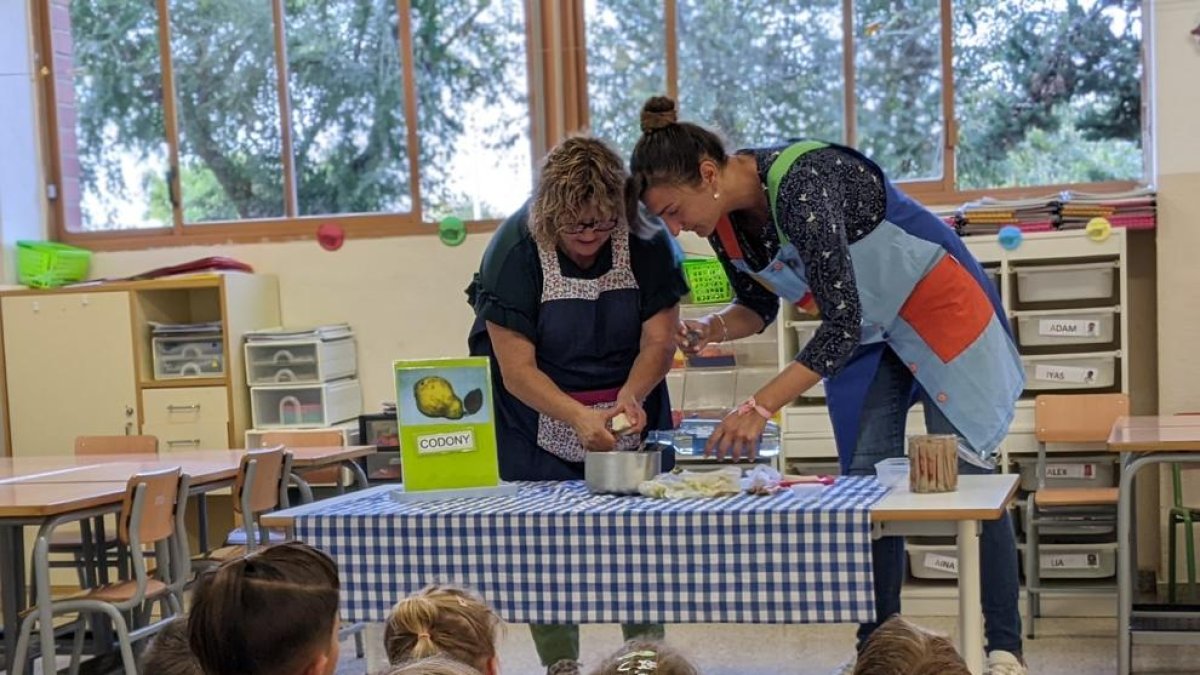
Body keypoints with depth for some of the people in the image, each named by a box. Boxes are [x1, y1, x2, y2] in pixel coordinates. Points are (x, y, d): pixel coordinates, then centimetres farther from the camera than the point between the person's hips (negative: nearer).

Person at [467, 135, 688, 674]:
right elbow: (517, 369, -21)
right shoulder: (514, 250, -19)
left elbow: (659, 340, -9)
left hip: (630, 410, 2)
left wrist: (631, 396, -29)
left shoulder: (647, 241, -12)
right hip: (538, 420, -2)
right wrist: (578, 418, -35)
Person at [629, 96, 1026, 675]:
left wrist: (761, 406, -37)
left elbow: (841, 325, -35)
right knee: (865, 480, 1)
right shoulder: (723, 221, -10)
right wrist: (710, 330, -16)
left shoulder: (800, 186, -34)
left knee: (963, 473, -4)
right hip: (866, 332, 7)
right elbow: (759, 307, 5)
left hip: (937, 308, -7)